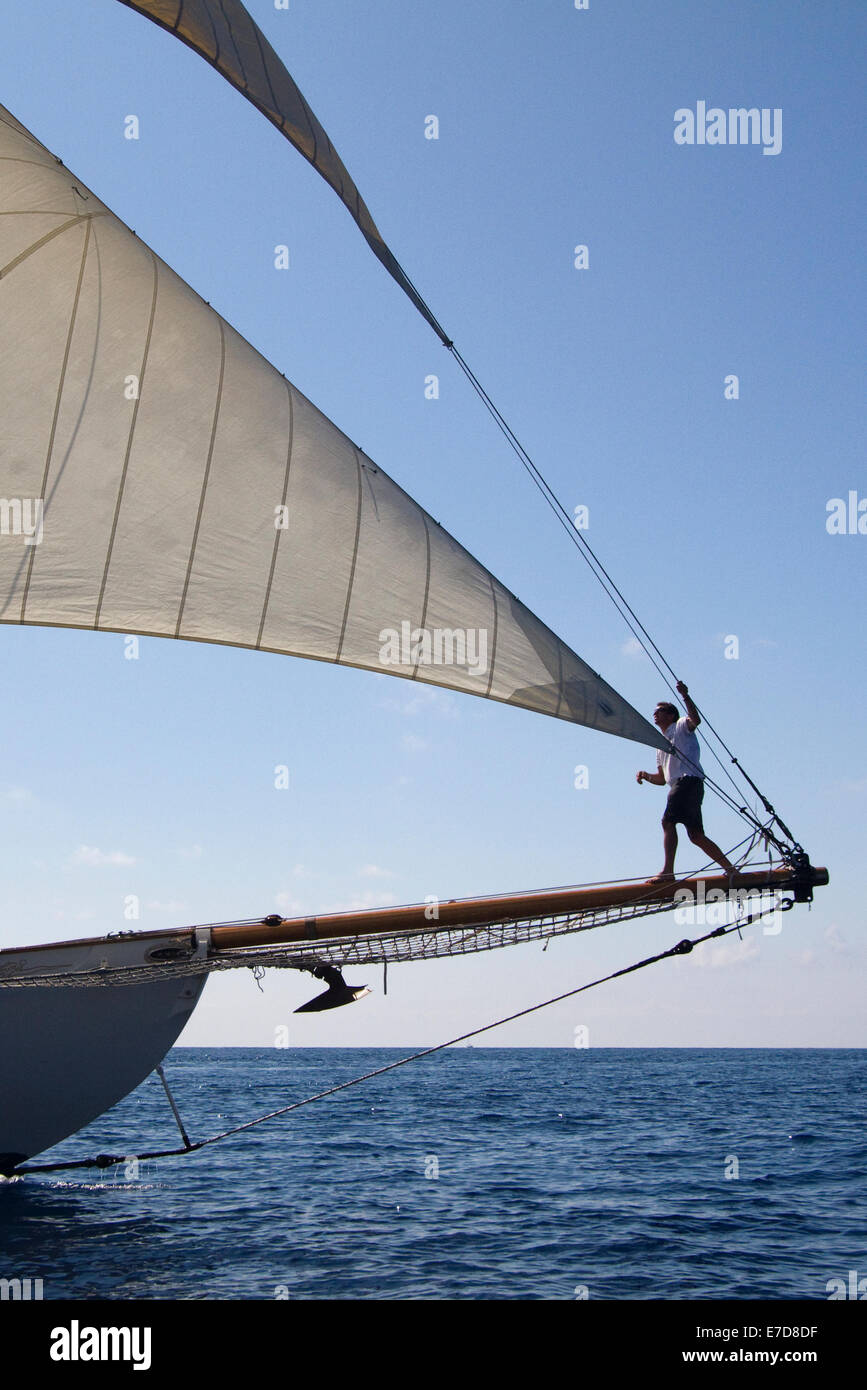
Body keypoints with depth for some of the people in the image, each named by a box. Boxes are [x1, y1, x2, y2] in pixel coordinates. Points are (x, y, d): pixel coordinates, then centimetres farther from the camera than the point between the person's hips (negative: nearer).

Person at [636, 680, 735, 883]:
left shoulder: (681, 726, 8)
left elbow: (695, 720, -18)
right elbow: (661, 779, 30)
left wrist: (685, 697, -26)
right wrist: (646, 776, 11)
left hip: (689, 780, -9)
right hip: (678, 785, 9)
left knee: (668, 821, -21)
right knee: (696, 835, 7)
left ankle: (667, 871, -29)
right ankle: (730, 868, 12)